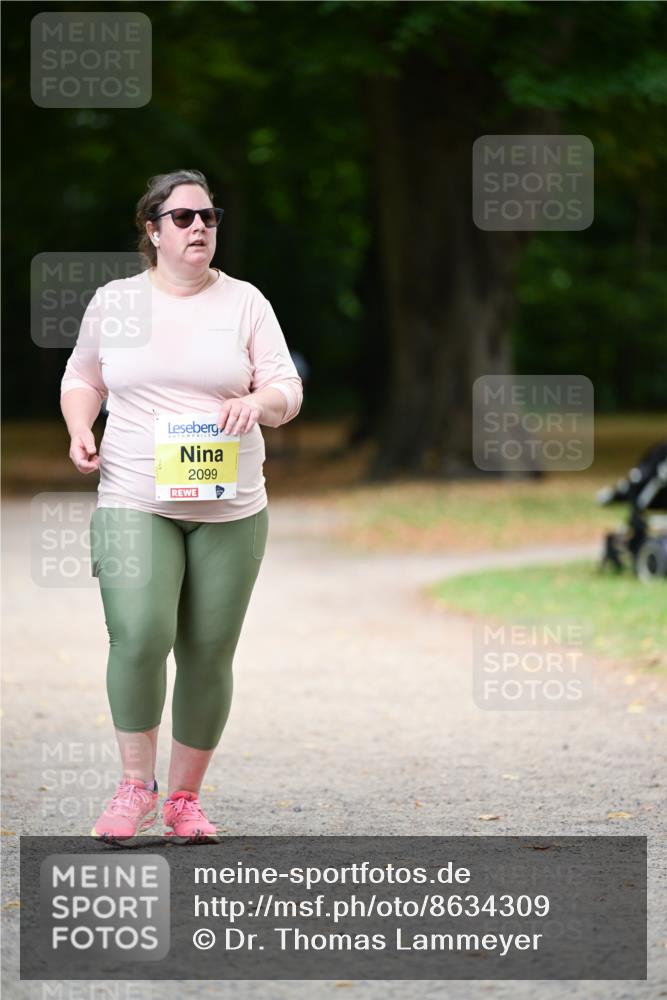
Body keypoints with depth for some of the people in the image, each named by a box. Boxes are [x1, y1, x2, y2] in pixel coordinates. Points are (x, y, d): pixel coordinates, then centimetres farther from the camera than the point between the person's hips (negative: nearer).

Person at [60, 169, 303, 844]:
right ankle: (135, 785, -4)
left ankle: (185, 798, 15)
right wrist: (79, 430, 2)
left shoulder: (244, 303, 7)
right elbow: (82, 378, 22)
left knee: (208, 656, 1)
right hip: (133, 503, -1)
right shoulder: (114, 301, 9)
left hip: (230, 510, 1)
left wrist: (259, 401, -17)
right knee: (139, 636, -20)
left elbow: (287, 390, 5)